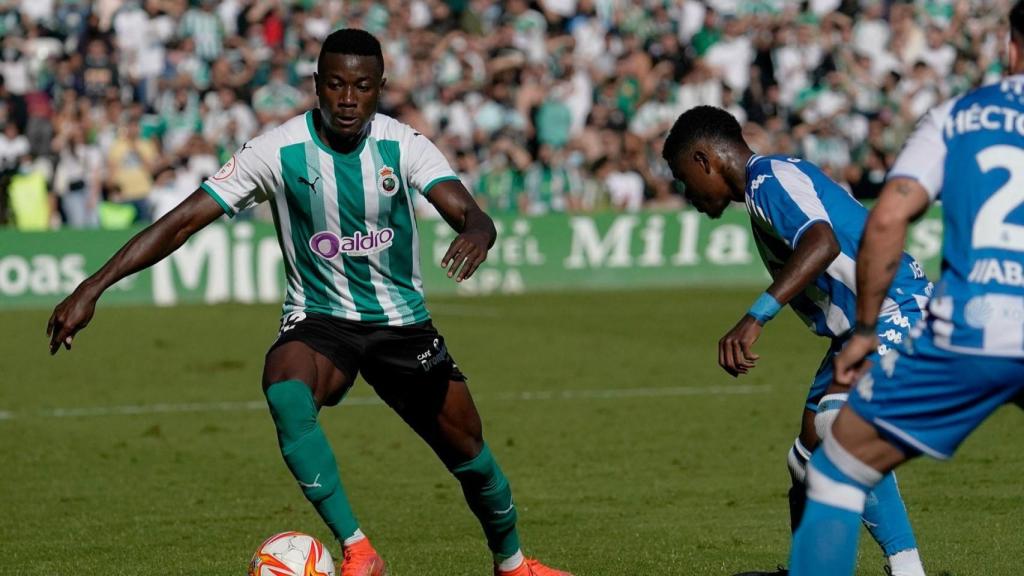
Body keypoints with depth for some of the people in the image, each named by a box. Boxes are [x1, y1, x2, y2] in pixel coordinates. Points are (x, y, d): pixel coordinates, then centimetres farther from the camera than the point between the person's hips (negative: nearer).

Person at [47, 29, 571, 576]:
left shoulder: (403, 145, -10)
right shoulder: (279, 151, -14)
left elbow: (470, 213, -21)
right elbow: (183, 221, -15)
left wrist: (476, 233, -49)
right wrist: (92, 288, -22)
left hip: (402, 320, 2)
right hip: (319, 318, -2)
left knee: (468, 450, 3)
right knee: (285, 392, -35)